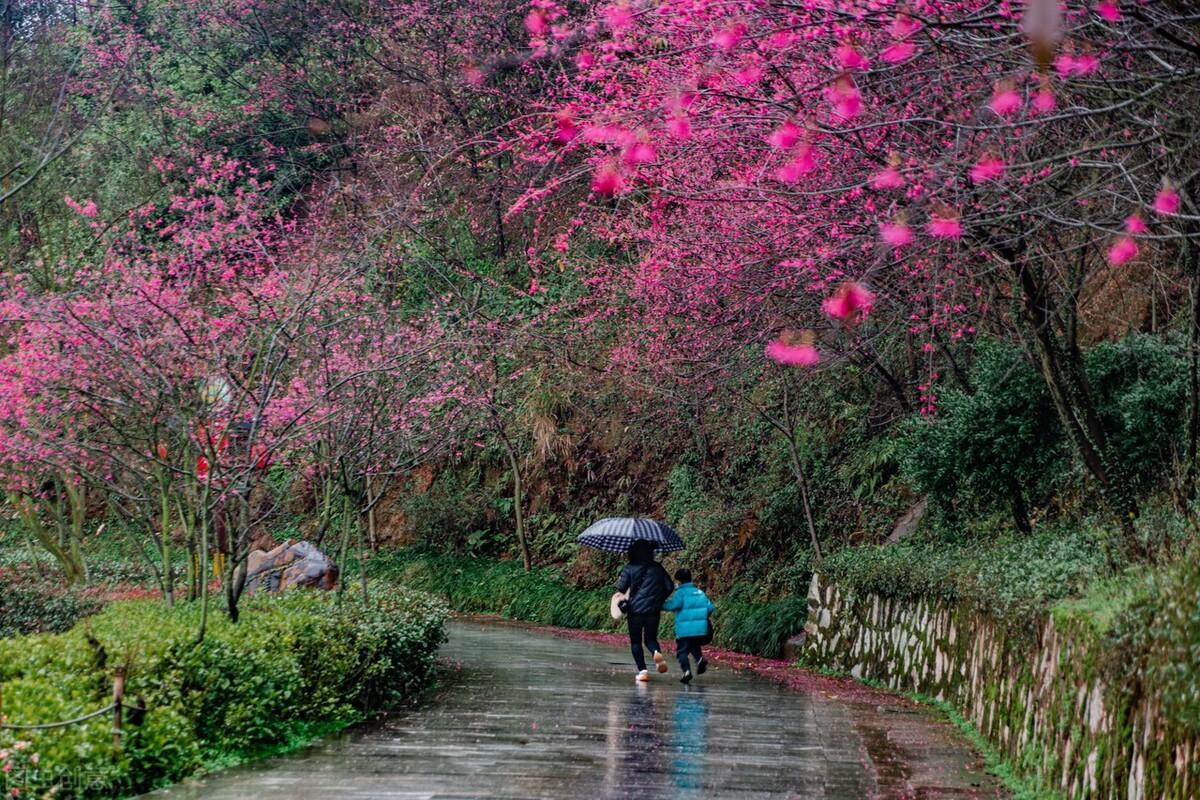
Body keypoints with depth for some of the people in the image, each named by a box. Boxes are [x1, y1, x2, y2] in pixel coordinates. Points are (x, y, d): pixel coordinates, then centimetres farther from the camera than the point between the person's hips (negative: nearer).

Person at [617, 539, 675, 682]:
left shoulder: (629, 568, -3)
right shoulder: (657, 568, 5)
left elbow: (621, 587, -8)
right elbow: (669, 587, 4)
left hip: (636, 609, -2)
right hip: (654, 610, 3)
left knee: (635, 641, 8)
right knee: (650, 638, 16)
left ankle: (642, 670, -5)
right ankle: (657, 652, -18)